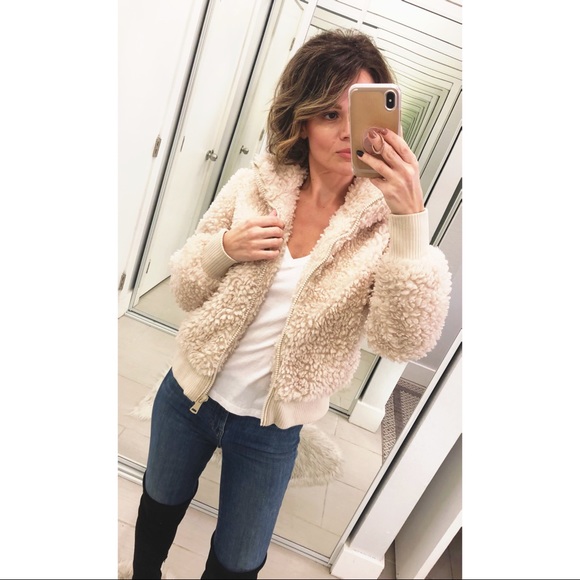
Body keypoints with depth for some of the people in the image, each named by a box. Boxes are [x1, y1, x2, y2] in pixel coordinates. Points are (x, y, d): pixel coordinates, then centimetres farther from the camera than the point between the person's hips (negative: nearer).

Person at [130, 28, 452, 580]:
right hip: (190, 395, 2)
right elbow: (184, 287, -3)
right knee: (161, 503, 31)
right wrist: (225, 247, -23)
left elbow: (407, 341, -26)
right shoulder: (253, 186, -11)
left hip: (271, 430, -1)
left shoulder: (383, 220, -15)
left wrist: (411, 220, -35)